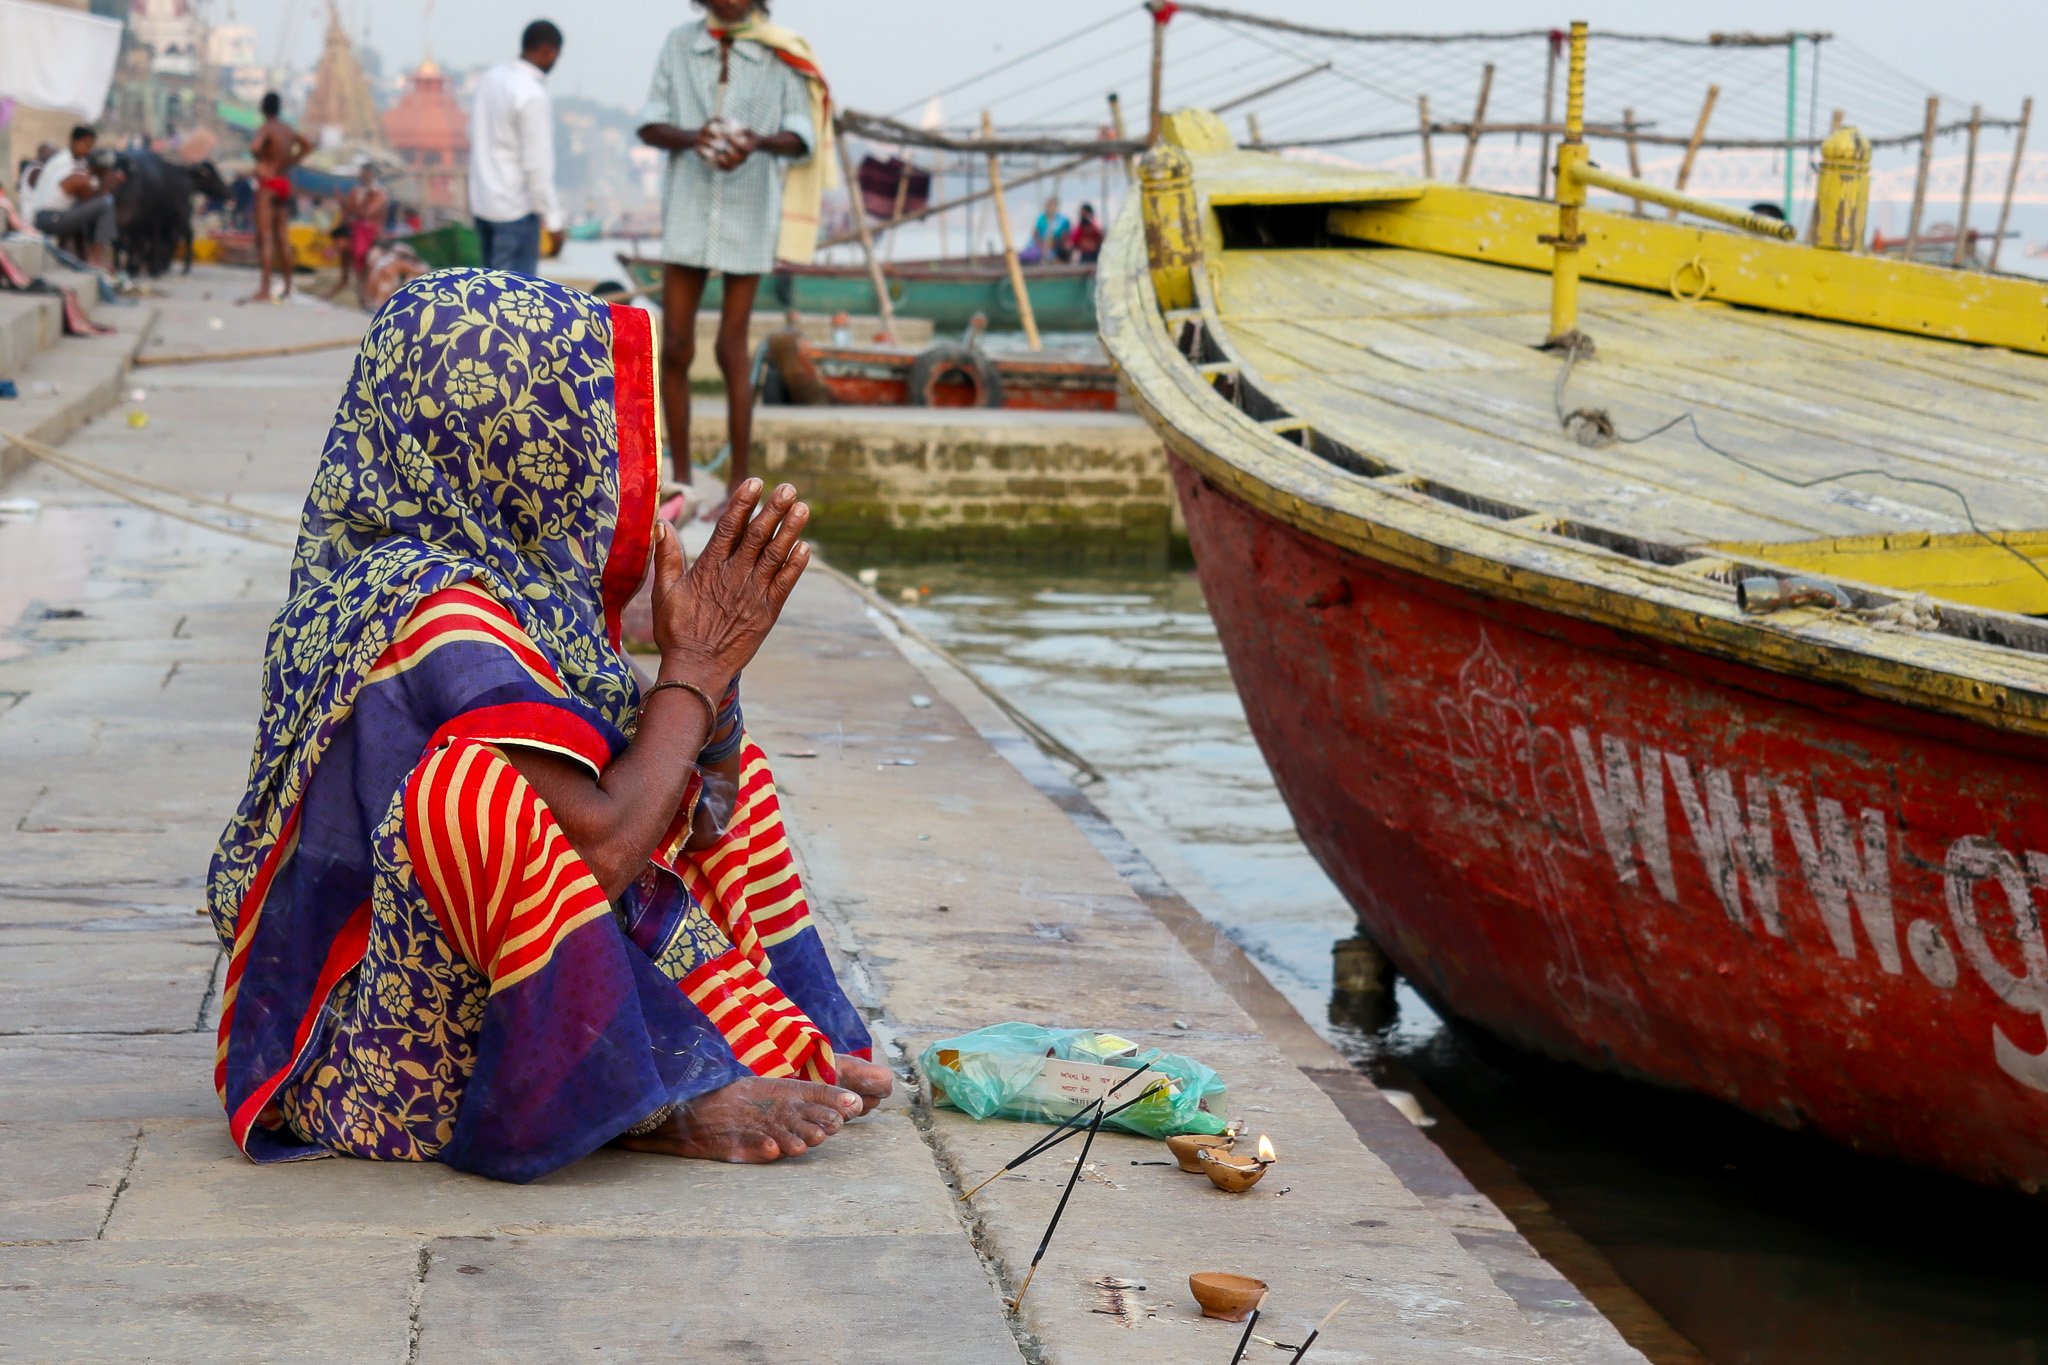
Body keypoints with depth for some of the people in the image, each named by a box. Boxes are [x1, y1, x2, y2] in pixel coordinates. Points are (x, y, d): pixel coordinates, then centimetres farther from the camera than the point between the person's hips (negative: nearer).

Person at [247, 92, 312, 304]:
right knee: (282, 237, 14)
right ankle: (287, 287, 19)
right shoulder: (289, 130, 9)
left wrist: (259, 160, -11)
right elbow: (307, 146, 26)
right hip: (286, 183, 7)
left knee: (265, 237, -11)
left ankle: (265, 289, -18)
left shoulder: (266, 128, -13)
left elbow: (255, 147, -32)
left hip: (268, 184, -7)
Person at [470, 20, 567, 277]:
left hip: (482, 200, 8)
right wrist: (553, 221, -12)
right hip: (515, 207, -8)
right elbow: (537, 164, -18)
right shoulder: (532, 95, -19)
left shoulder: (491, 77, 6)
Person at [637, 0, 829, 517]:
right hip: (688, 209, 2)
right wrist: (692, 137, -20)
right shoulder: (679, 44, 3)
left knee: (732, 350, -1)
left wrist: (759, 142, -30)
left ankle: (740, 486, 7)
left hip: (750, 212, -2)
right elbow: (649, 125, 1)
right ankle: (681, 479, 13)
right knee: (675, 348, 2)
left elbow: (803, 137, -8)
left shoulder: (781, 56, -4)